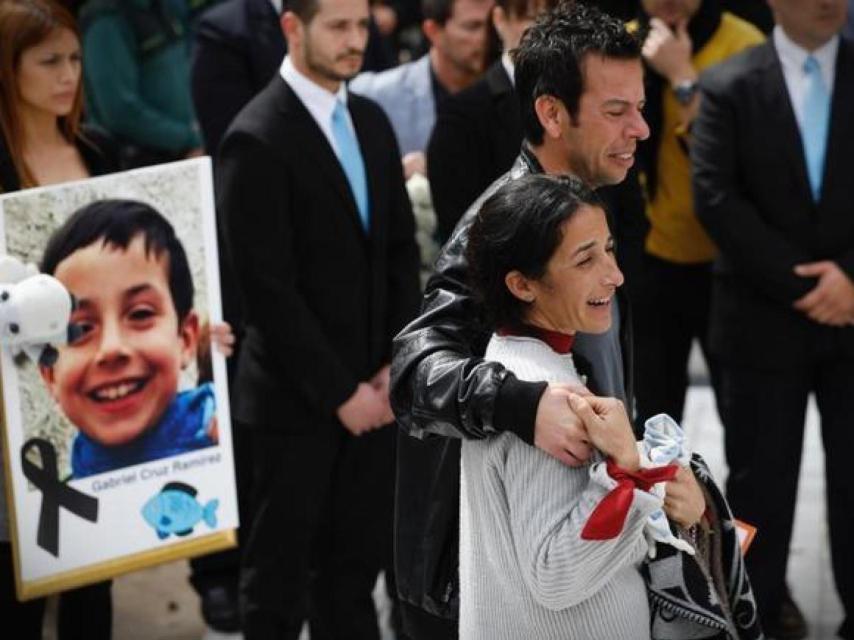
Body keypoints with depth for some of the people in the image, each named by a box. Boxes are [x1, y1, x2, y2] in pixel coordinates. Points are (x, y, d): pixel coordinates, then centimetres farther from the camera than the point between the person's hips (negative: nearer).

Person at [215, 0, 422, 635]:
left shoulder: (371, 120, 8)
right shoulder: (257, 140, -15)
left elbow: (401, 250, 10)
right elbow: (268, 289, -17)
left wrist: (396, 364, -1)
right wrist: (338, 391, -14)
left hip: (373, 389, 6)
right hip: (298, 397, -6)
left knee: (358, 561, 11)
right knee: (281, 572, 8)